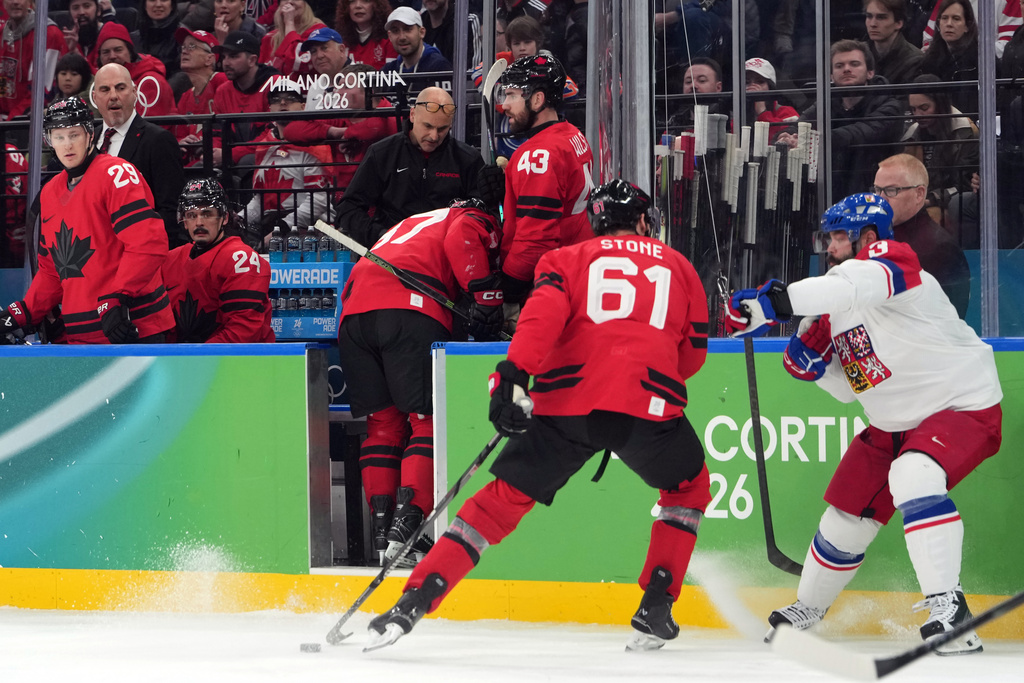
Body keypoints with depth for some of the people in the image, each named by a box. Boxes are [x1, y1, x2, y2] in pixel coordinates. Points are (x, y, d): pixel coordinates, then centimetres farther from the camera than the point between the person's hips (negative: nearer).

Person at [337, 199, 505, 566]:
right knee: (428, 419, -3)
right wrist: (486, 294, -7)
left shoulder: (413, 223, 41)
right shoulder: (478, 221, 20)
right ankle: (405, 527, -17)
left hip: (354, 309, 6)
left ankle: (382, 532, 6)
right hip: (411, 309, -6)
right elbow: (461, 238, -3)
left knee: (382, 422, 13)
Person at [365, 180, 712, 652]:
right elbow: (692, 355, 27)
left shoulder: (568, 259, 19)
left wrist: (513, 375, -12)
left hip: (569, 400, 0)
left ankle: (413, 602, -3)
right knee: (689, 487, 28)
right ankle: (656, 610, 17)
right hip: (651, 402, 0)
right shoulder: (678, 267, 24)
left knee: (503, 497, 8)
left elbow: (544, 313, -2)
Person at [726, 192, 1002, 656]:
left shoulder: (892, 259, -20)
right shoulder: (833, 306, 8)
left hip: (965, 405, -9)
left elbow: (855, 288, -44)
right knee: (849, 511, 13)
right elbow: (851, 387, 12)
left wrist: (775, 301, -53)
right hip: (895, 423, 9)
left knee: (912, 475, -35)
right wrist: (814, 365, -8)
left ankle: (947, 606, -35)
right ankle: (808, 608, 37)